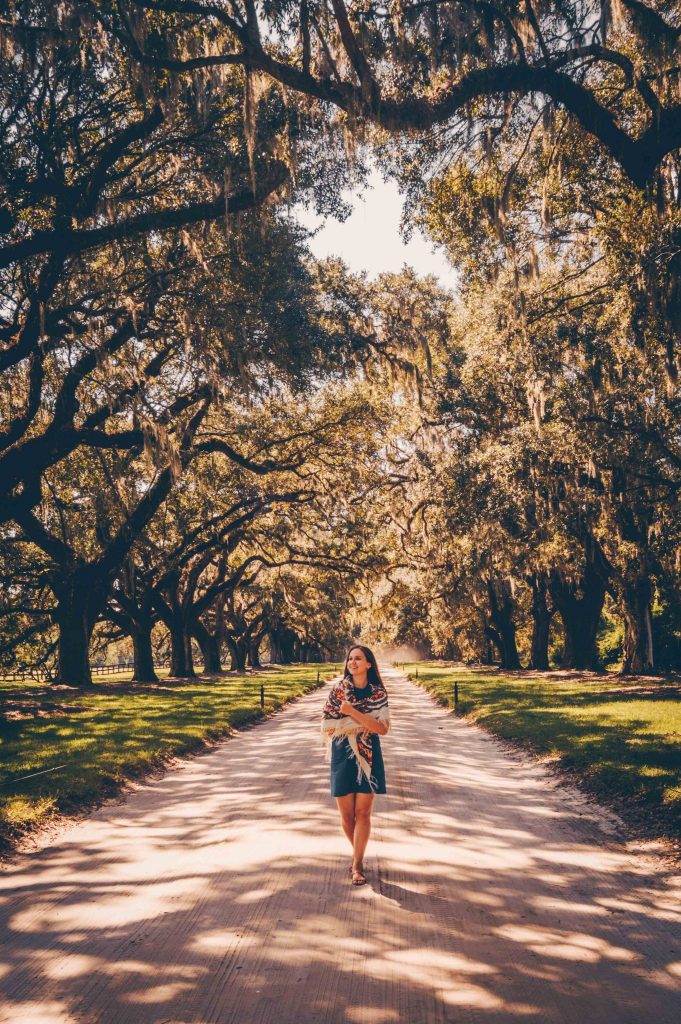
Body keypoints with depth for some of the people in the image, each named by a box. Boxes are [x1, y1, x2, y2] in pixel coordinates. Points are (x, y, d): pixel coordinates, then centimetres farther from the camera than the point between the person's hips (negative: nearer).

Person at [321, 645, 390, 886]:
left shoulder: (378, 693, -2)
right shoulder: (338, 690, -1)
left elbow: (382, 728, -11)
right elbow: (327, 726, 0)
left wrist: (353, 713, -20)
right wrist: (365, 722, -7)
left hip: (368, 756, -1)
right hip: (342, 755, 1)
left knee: (363, 812, -1)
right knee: (346, 813, 5)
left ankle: (357, 864, 8)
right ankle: (358, 853, 29)